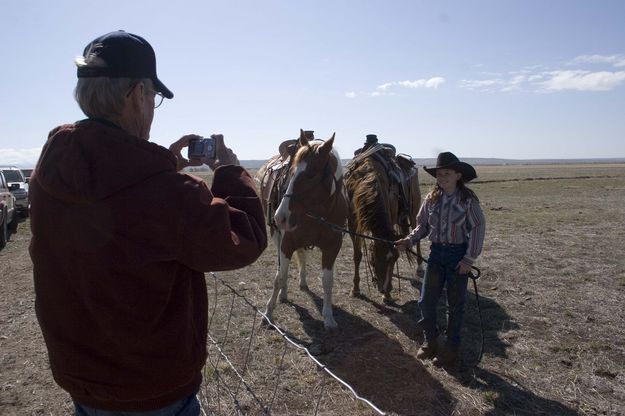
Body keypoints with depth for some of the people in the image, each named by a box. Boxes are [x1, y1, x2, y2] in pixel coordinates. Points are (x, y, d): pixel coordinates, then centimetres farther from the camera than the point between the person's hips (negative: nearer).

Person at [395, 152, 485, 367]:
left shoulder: (468, 199, -11)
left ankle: (451, 347, 26)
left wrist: (469, 258, -15)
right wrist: (410, 240, -10)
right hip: (436, 253, 4)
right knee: (426, 301, 6)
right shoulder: (432, 198, 0)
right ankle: (430, 341, 26)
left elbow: (478, 228, -10)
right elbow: (422, 224, 8)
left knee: (455, 304, 9)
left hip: (458, 254, -4)